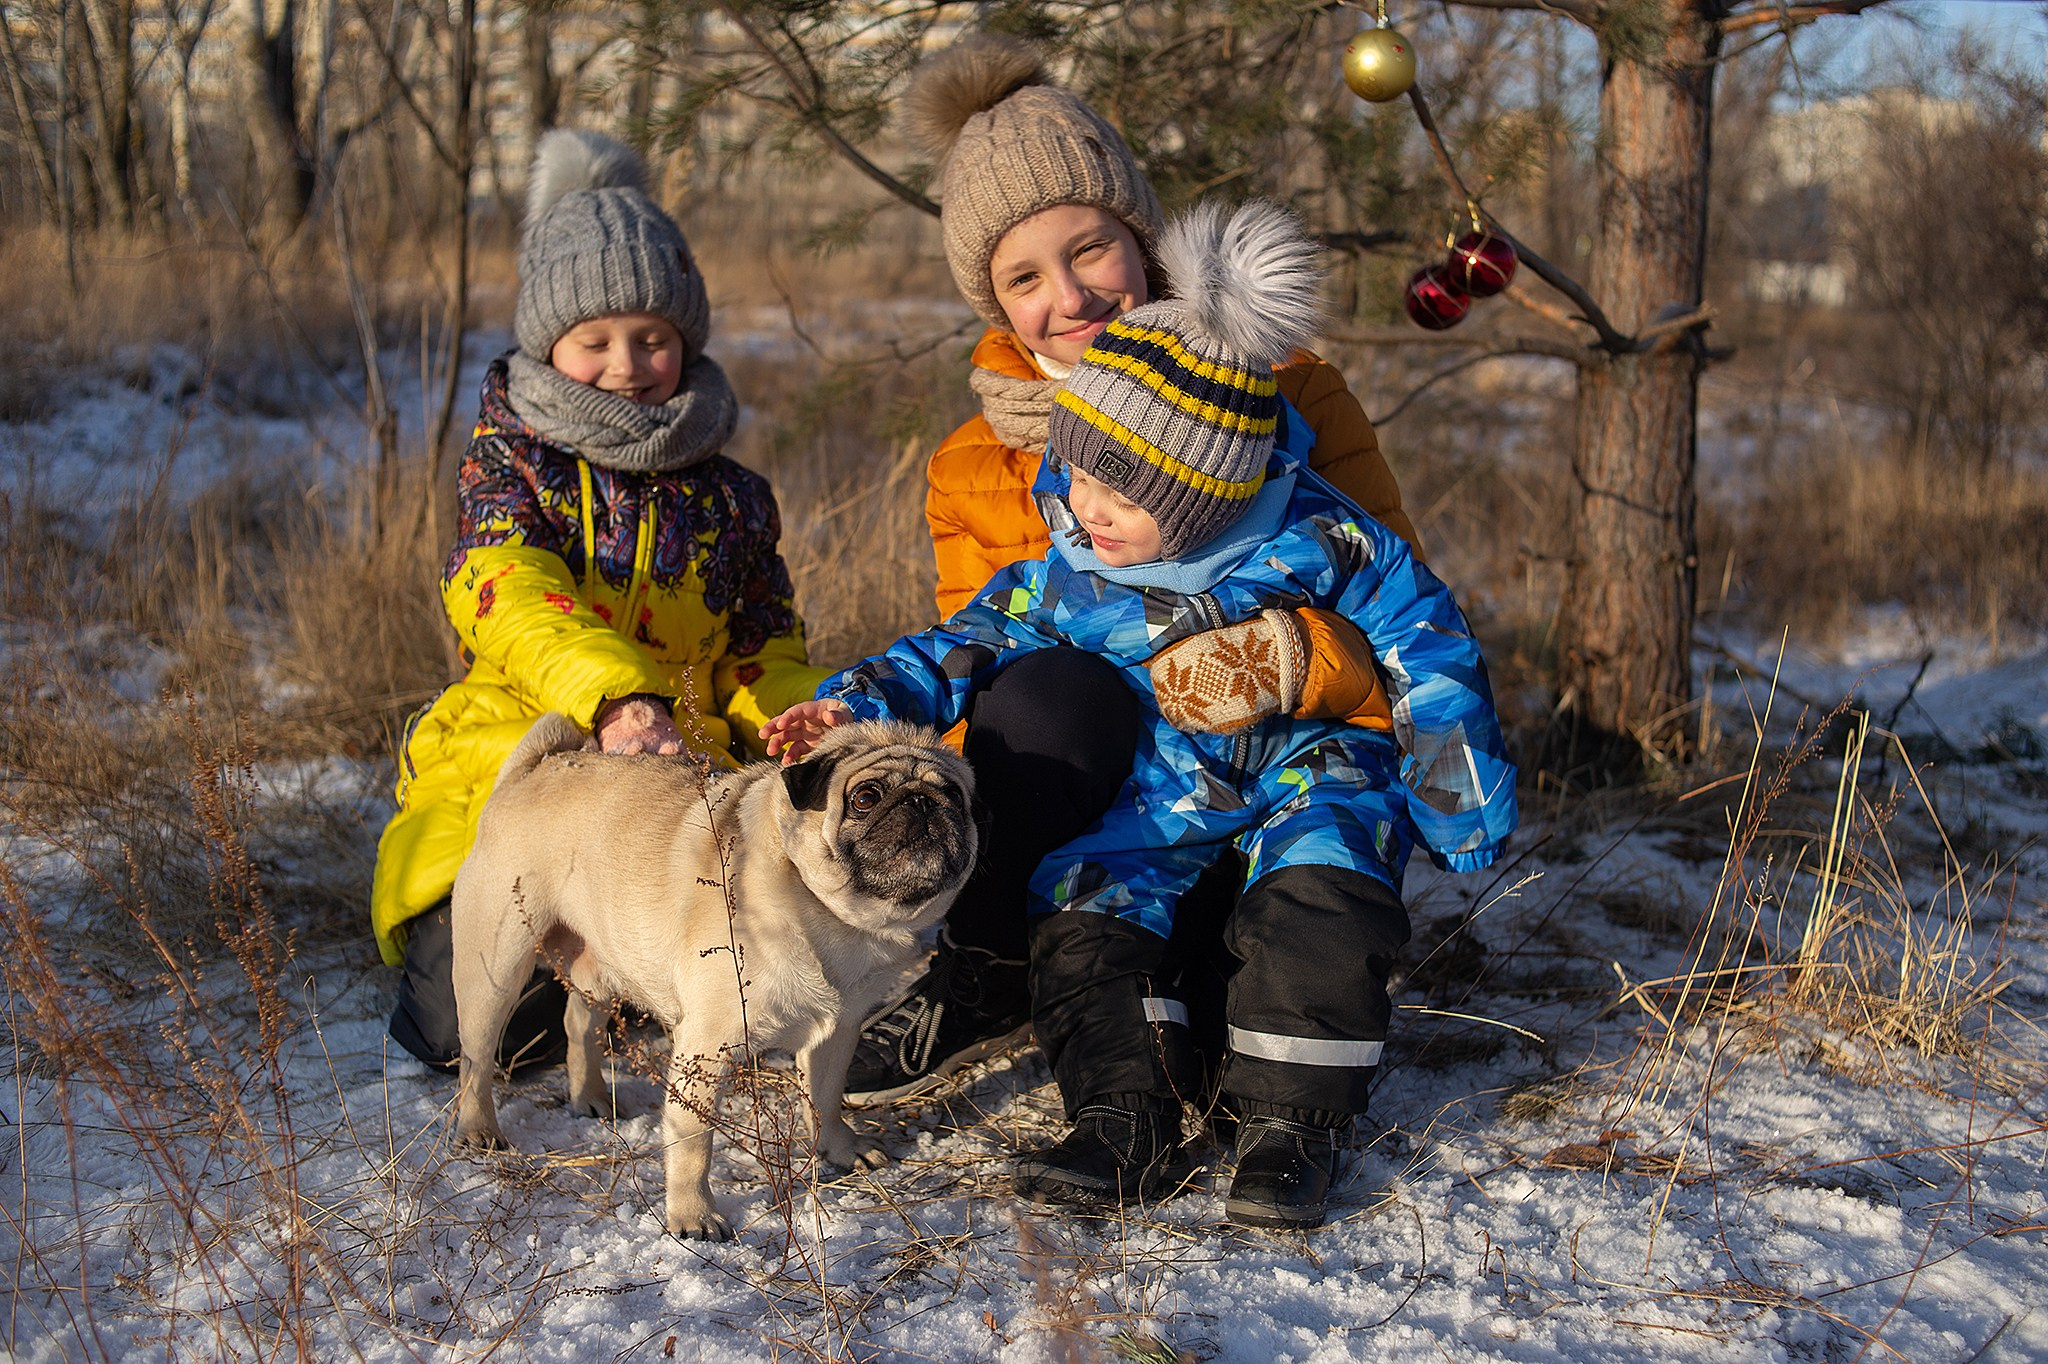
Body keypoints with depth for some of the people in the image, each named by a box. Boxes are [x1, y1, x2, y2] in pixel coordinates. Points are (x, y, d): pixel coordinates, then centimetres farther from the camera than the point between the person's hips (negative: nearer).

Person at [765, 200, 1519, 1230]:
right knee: (1082, 905, -17)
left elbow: (1419, 632, -9)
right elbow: (967, 648, 4)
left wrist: (1456, 790, -9)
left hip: (1313, 760, -4)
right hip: (1160, 784, 4)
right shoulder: (1065, 575, -9)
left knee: (1313, 890, -30)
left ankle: (1289, 1121, -17)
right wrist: (860, 703, -9)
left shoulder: (1310, 543, -19)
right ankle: (1129, 1125, -10)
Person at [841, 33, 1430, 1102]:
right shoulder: (976, 469, 8)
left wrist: (1303, 656, -28)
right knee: (1042, 690, -32)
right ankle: (984, 980, -11)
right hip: (1104, 791, 2)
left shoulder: (1280, 389, 1)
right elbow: (970, 674, 4)